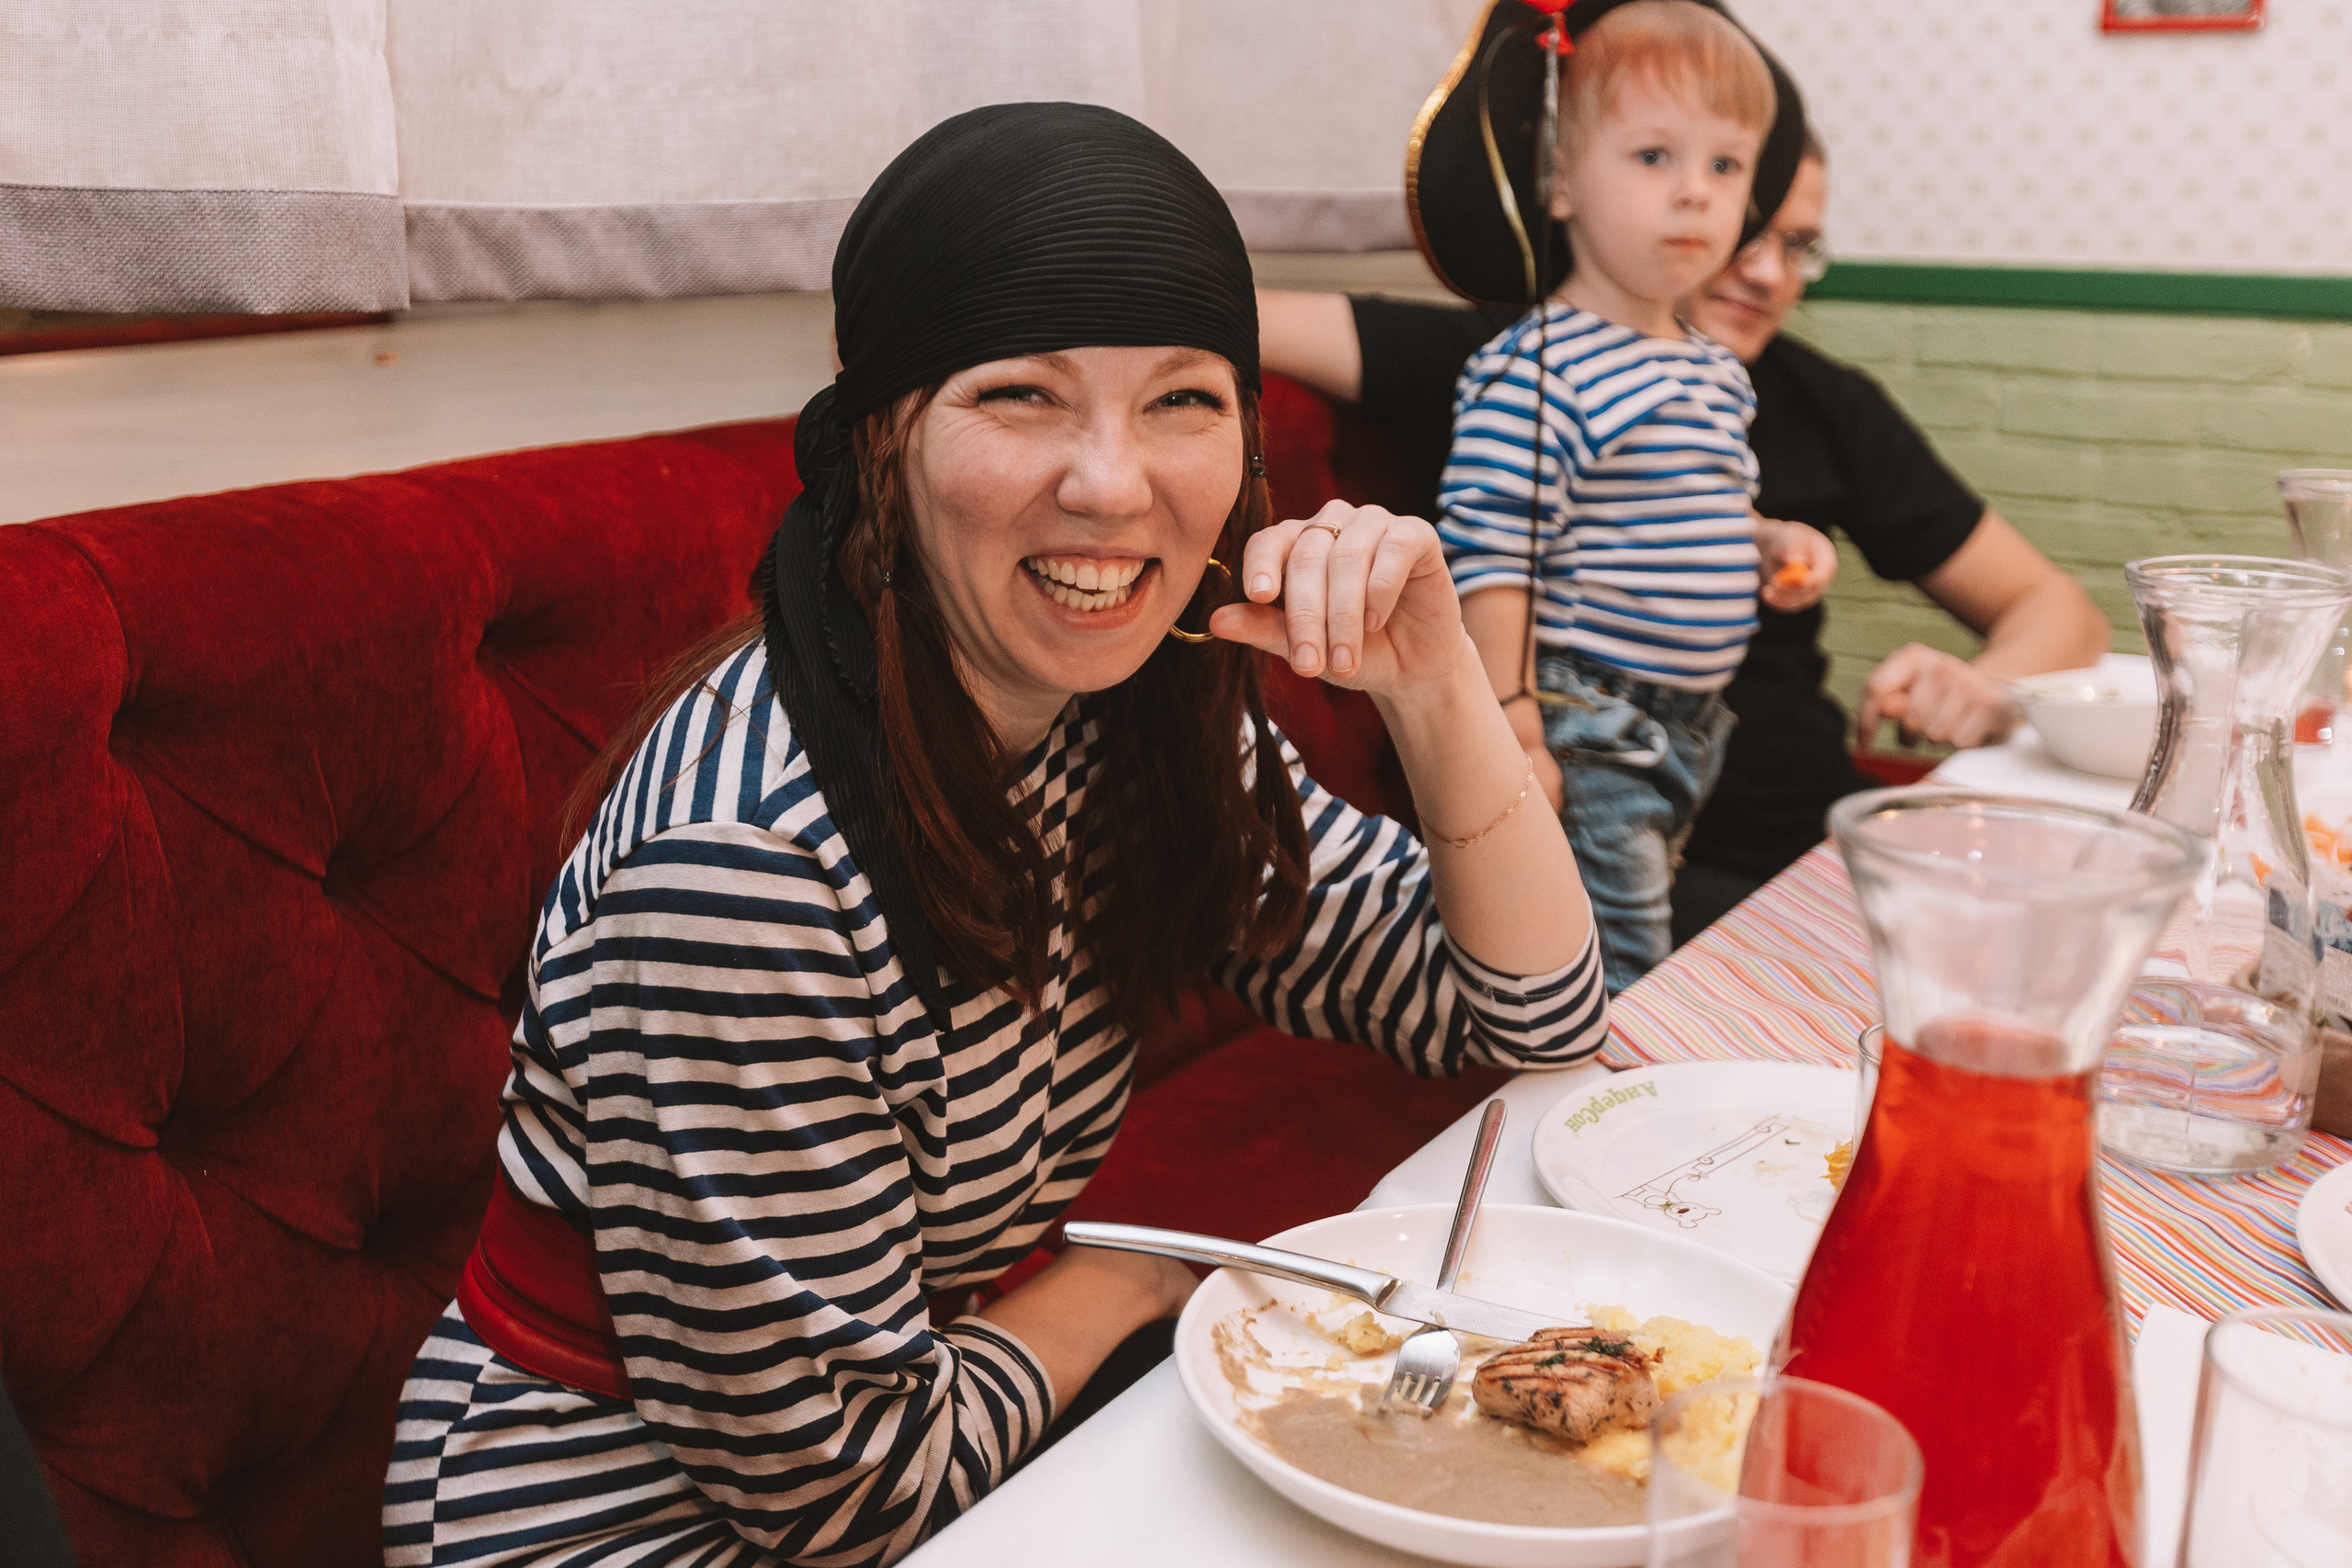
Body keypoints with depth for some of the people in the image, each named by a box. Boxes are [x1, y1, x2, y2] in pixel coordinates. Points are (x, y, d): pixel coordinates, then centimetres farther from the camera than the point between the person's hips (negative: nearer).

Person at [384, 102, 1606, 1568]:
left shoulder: (1145, 719, -8)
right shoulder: (751, 847, -30)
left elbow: (1536, 1015, -1)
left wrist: (1432, 682, -15)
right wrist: (1123, 1286, -8)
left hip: (930, 1450, 7)